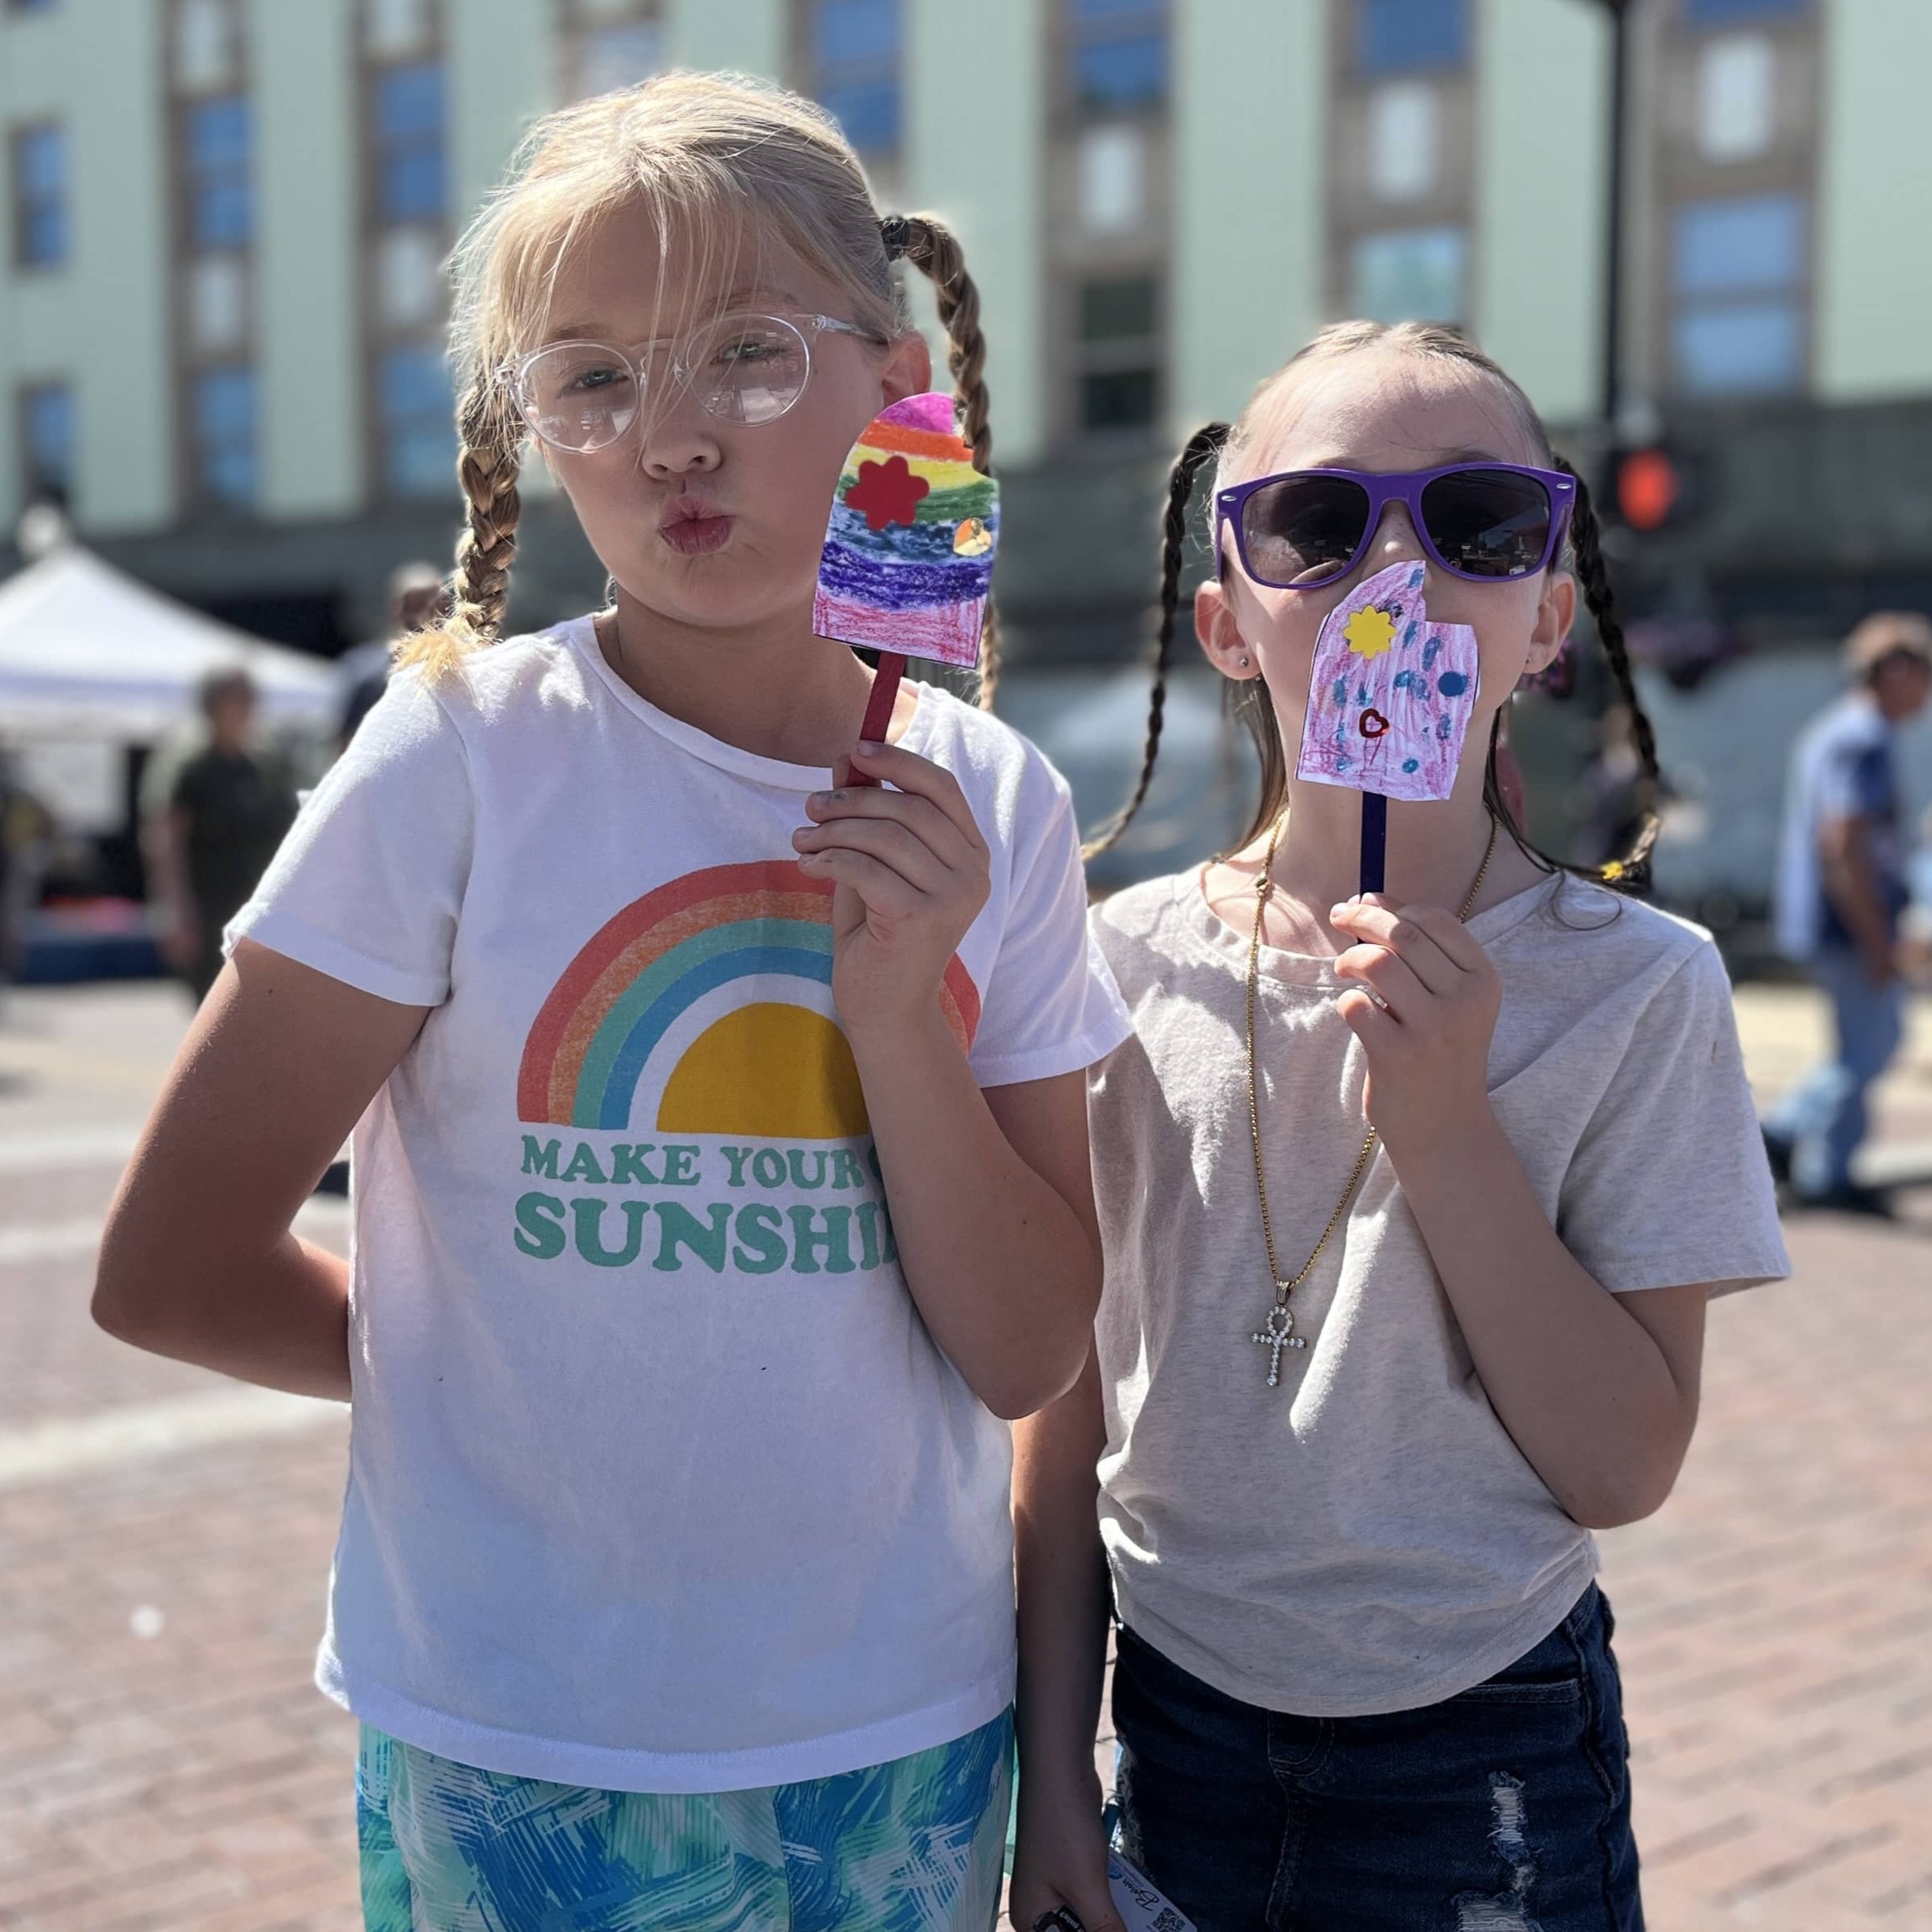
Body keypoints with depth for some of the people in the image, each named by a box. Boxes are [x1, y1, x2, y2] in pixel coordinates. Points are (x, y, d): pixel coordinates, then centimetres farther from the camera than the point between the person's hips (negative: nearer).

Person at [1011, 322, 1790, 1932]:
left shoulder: (1636, 985, -10)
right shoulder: (1132, 963, -6)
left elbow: (1623, 1469, -12)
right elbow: (1065, 1412, -1)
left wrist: (1446, 1129, -22)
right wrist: (1051, 1770, 1)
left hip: (1489, 1755, -1)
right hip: (1172, 1727, 2)